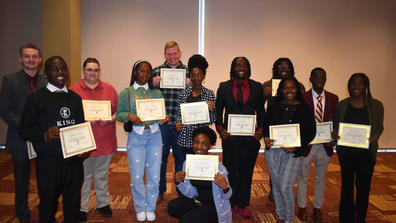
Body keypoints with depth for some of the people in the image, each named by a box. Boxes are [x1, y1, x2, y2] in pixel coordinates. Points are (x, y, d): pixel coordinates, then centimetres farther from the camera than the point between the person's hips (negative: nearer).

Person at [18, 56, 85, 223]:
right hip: (48, 161, -3)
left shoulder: (75, 98, 12)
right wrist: (45, 134, -20)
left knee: (73, 204, 11)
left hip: (74, 160, 4)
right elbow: (23, 130, -2)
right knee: (48, 204, 7)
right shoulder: (36, 98, -1)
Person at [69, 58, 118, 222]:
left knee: (102, 175, 16)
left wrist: (110, 119, -13)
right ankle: (82, 208, 22)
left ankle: (103, 203, 31)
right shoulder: (73, 90, -1)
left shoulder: (109, 89, 6)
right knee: (83, 177, 8)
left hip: (105, 142, 2)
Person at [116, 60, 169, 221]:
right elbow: (119, 114, 3)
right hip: (135, 136, -1)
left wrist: (165, 119, -12)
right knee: (136, 175, 0)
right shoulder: (126, 93, 7)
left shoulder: (156, 93, 13)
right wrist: (129, 116, -17)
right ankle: (140, 209, 21)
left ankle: (150, 208, 21)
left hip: (154, 135, 2)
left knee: (154, 174, 3)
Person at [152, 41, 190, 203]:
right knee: (160, 158, 11)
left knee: (181, 158, 12)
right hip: (161, 123, 0)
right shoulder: (156, 71, 5)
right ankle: (159, 192, 29)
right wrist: (153, 85, -12)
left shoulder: (188, 72, 3)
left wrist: (190, 86, -16)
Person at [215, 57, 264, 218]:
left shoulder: (257, 87, 6)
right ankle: (231, 204, 24)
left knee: (246, 172, 10)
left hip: (251, 137, 1)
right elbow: (218, 110, 7)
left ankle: (243, 205, 26)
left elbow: (261, 111, 8)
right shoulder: (224, 87, 5)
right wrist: (220, 128, -7)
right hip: (230, 137, -1)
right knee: (230, 171, 6)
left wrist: (261, 129, -6)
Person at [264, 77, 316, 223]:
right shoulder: (274, 106, 6)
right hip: (273, 149, 3)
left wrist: (296, 146, -14)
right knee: (276, 185, 13)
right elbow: (266, 125, 7)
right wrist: (266, 137, -14)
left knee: (286, 187, -7)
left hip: (293, 152, -3)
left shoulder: (305, 109, -1)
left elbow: (311, 132, -2)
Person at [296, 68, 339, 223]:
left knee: (320, 178, 16)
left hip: (325, 145, 3)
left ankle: (317, 208, 33)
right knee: (302, 177, 13)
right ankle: (302, 207, 31)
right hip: (306, 144, -2)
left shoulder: (333, 98, 2)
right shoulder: (302, 98, -8)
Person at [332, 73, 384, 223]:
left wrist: (375, 136, -14)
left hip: (366, 153, -1)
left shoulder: (376, 106, 0)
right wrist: (334, 134, -12)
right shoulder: (341, 106, 2)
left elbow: (380, 126, 6)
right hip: (345, 152, 1)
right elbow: (335, 125, 9)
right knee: (346, 185, 12)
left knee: (363, 186, 8)